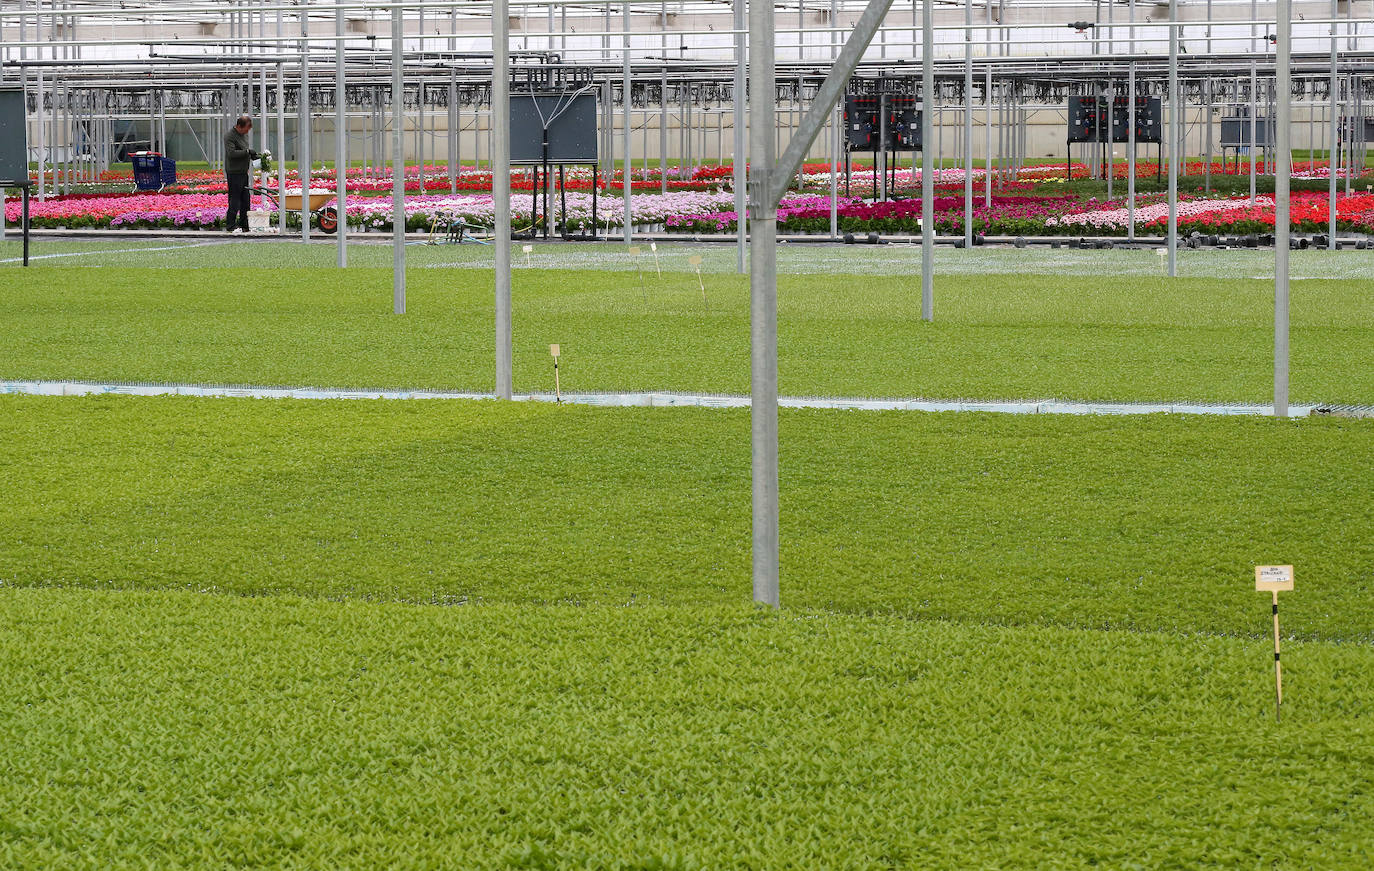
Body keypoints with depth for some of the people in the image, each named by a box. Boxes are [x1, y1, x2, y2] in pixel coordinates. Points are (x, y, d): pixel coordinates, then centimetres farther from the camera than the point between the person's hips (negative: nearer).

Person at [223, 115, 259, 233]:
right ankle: (230, 226, -5)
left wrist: (254, 156, 11)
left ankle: (244, 225, 16)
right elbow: (232, 153, -23)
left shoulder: (244, 134, 15)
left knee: (246, 199, 10)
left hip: (244, 172, 9)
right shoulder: (229, 136, -13)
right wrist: (247, 151, -20)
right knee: (235, 200, -8)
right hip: (234, 173, -9)